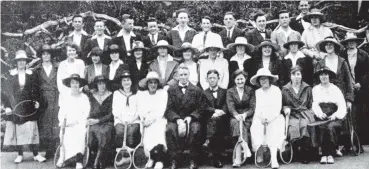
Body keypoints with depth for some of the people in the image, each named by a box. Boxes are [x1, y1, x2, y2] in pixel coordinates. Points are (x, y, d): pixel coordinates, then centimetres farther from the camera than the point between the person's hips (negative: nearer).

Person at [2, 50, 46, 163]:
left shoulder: (31, 75, 5)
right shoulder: (10, 75, 3)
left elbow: (35, 90, 7)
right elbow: (6, 91, 2)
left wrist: (37, 101, -6)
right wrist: (7, 106, -5)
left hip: (29, 107, 0)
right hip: (14, 106, 0)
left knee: (31, 130, -3)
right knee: (17, 130, 1)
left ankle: (36, 154, 2)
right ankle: (19, 155, 10)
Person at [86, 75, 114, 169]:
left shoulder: (110, 96, 4)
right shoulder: (92, 96, 14)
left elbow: (111, 114, -1)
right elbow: (89, 111, 15)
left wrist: (98, 120, -9)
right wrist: (88, 120, -6)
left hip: (107, 122, -3)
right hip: (94, 123, 3)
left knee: (104, 133, -31)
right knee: (91, 132, -25)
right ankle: (102, 160, -3)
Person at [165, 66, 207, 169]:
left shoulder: (197, 91, 7)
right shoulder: (171, 90, 8)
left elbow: (201, 108, 2)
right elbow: (169, 109, 1)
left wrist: (190, 117, -15)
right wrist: (178, 120, -16)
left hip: (192, 119, -1)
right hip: (175, 119, 1)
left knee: (196, 129, -33)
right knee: (170, 129, -31)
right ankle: (173, 160, -22)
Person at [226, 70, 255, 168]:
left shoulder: (250, 91, 10)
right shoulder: (230, 92, 10)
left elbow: (252, 107, 0)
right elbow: (230, 107, -5)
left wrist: (245, 114, -22)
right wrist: (236, 115, -28)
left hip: (248, 117, -1)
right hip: (235, 117, 1)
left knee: (240, 124, -33)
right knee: (236, 122, -35)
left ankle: (238, 158, -38)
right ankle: (245, 149, -43)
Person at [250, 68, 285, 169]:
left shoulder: (276, 90, 4)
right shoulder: (257, 92, 16)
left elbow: (278, 107, -2)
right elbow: (257, 107, 12)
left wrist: (268, 118, -15)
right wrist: (261, 117, -9)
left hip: (274, 117, -3)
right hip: (261, 117, 4)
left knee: (274, 130, -30)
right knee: (256, 128, -28)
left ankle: (274, 159, -38)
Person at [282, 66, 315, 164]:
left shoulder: (307, 88, 16)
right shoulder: (285, 89, 13)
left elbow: (311, 104, 15)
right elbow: (283, 104, 16)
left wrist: (310, 113, -1)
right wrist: (286, 108, -5)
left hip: (305, 113, 0)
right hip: (292, 114, 0)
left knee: (305, 125, -32)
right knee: (293, 126, -33)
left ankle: (305, 155, -21)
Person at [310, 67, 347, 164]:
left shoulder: (335, 89, 12)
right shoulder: (315, 89, 15)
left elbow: (342, 106, 3)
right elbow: (315, 104, 3)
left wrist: (335, 115, -16)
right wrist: (320, 113, -18)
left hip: (334, 117, 0)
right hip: (321, 118, 0)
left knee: (331, 127, -32)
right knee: (321, 127, -32)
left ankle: (331, 154, -24)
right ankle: (324, 154, -25)